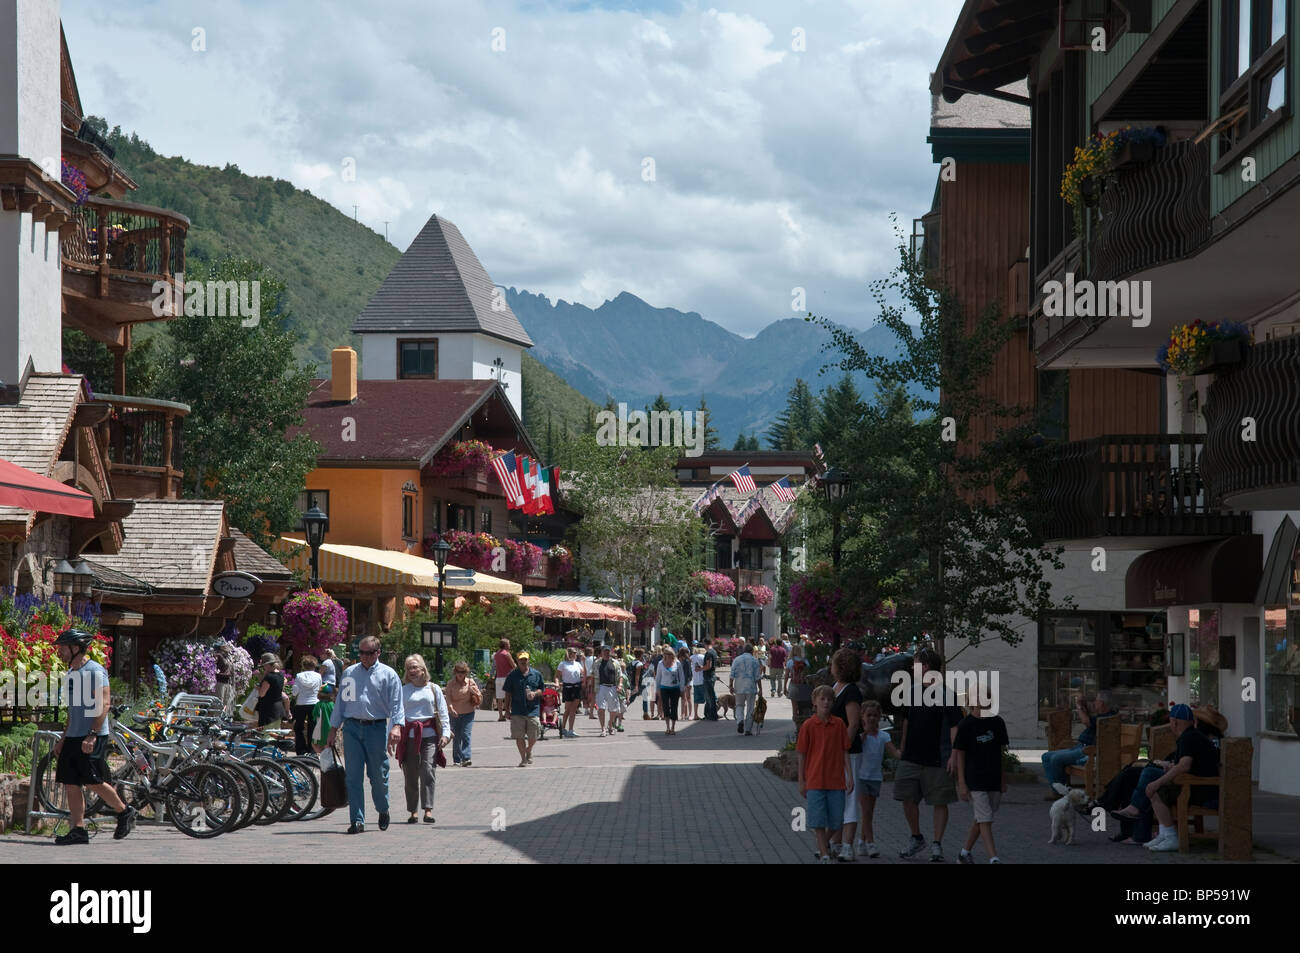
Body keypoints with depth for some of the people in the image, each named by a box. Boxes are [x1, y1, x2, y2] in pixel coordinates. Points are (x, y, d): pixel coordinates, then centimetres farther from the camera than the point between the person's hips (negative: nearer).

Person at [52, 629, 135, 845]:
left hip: (93, 738, -9)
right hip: (73, 737, 9)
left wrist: (92, 735, -24)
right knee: (70, 784, 2)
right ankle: (78, 830, 4)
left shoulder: (94, 671, -10)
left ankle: (124, 813, 8)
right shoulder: (71, 674, 17)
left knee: (93, 782, -11)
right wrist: (63, 739, 22)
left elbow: (103, 705, -17)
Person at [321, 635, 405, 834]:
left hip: (376, 728, -2)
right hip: (352, 728, 2)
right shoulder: (349, 673, 14)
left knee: (378, 775, 2)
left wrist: (396, 726, -18)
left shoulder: (388, 675, 5)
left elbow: (396, 704, -2)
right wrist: (333, 730, 15)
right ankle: (357, 821, -2)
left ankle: (383, 810, 28)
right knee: (353, 776, -3)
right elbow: (340, 701, 18)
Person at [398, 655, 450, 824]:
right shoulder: (403, 690, 8)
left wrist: (445, 734, 1)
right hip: (409, 736, 0)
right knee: (410, 775, 3)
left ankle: (428, 810, -13)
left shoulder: (434, 689, 10)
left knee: (428, 772, -11)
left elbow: (443, 713, 11)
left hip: (429, 735, 0)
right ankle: (412, 811, 11)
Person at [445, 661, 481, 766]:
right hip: (455, 714, 1)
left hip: (468, 713, -1)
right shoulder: (450, 684, 1)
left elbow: (479, 698, 7)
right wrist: (451, 709, -23)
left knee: (466, 735, -14)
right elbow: (448, 698, -6)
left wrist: (474, 692, -14)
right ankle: (457, 760, 15)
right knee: (456, 737, 4)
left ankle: (466, 758, -20)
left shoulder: (471, 682, 3)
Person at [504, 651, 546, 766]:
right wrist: (507, 709, 2)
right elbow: (508, 694, 7)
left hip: (533, 710, 1)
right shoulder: (512, 675, 4)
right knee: (519, 736, -3)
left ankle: (529, 750, 33)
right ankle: (523, 759, 9)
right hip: (517, 711, -1)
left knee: (533, 737, 2)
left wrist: (535, 693, -9)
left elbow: (542, 690, 13)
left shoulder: (536, 674, 8)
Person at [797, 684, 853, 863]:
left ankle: (824, 843, 32)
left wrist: (850, 776, 1)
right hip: (815, 780, -2)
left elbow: (845, 752, 6)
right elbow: (802, 755, 2)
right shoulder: (808, 726, -3)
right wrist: (801, 781, 2)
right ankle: (824, 855, 1)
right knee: (818, 820, -5)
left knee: (835, 821, 6)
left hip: (836, 780, 2)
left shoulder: (839, 724, 3)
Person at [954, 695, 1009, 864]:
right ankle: (994, 859, -14)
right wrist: (961, 783, -8)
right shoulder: (965, 725, -6)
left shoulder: (997, 723, 8)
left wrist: (1003, 779, 13)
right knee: (985, 820, -10)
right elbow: (959, 754, -4)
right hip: (975, 781, -5)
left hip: (994, 780, 5)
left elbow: (1002, 752, 14)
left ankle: (965, 853, 25)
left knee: (980, 819, 11)